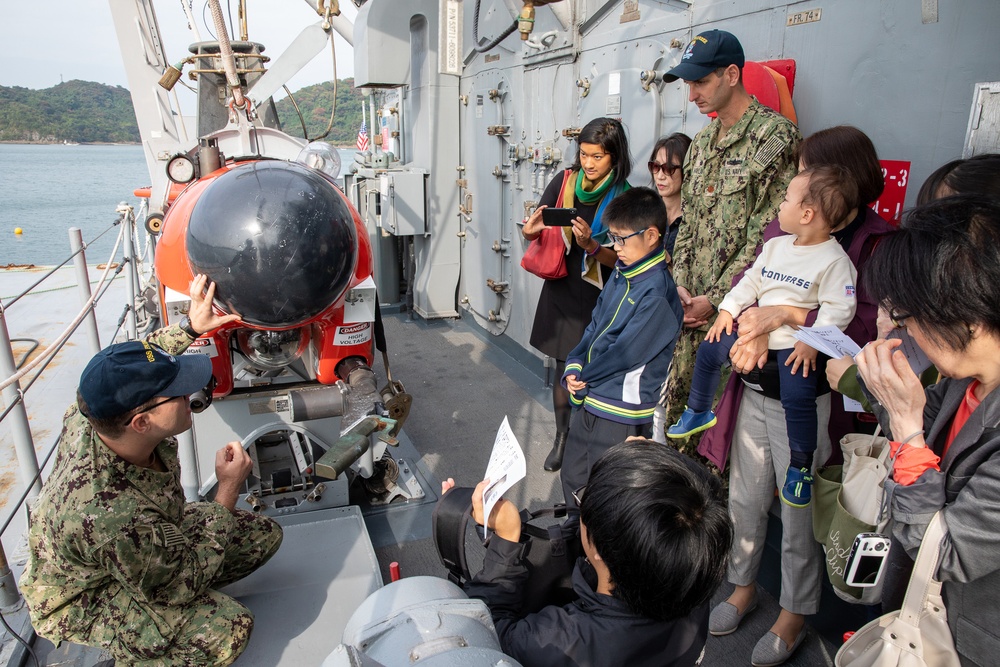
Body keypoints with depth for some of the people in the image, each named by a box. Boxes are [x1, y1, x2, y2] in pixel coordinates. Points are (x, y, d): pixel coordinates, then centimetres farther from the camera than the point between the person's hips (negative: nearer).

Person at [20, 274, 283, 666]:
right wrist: (229, 489, -25)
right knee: (228, 627, -30)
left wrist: (191, 327, 4)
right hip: (84, 601, -8)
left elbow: (137, 366, 3)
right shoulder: (112, 517, -44)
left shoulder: (88, 419, -22)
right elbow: (183, 585, -27)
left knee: (264, 534, 0)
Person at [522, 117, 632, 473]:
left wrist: (591, 245, -28)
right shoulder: (564, 182, -2)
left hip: (598, 298, -2)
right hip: (561, 290, 3)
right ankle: (562, 437, 29)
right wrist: (531, 230, -19)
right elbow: (535, 231, 4)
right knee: (563, 367, 11)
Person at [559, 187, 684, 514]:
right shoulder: (620, 275, 5)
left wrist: (581, 377, -9)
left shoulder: (657, 293, -22)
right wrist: (573, 367, -5)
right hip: (589, 401, 9)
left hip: (620, 413, -9)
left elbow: (625, 353, -22)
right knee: (571, 478, 23)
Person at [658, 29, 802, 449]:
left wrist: (716, 298, -15)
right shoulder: (702, 142, 16)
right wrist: (681, 285, 4)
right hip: (693, 304, 7)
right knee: (678, 400, 12)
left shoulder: (775, 135, -9)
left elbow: (767, 231, -15)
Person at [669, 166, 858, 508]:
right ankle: (699, 412, 27)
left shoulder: (834, 260, -12)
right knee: (709, 350, 5)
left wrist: (812, 342, -23)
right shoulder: (775, 245, 10)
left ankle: (800, 468, -4)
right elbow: (751, 280, 17)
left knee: (797, 396, -25)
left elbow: (839, 308, -16)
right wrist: (728, 309, 8)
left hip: (796, 341, -7)